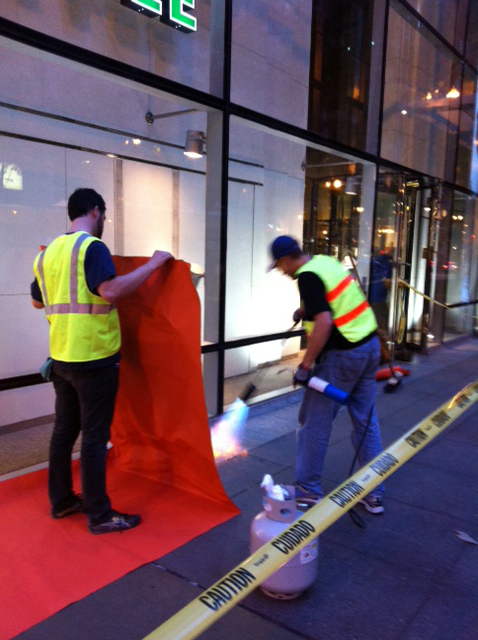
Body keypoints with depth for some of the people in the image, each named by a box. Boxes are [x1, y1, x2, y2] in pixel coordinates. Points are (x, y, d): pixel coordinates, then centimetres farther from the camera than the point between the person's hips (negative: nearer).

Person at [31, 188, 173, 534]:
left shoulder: (49, 252, 12)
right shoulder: (92, 246, -13)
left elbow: (37, 301, 22)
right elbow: (110, 291, -29)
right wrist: (152, 264, -22)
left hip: (61, 357, 8)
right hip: (94, 359, -8)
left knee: (64, 429, 17)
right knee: (94, 437, 0)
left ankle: (61, 500, 31)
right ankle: (100, 515, 12)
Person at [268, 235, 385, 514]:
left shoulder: (307, 277, -17)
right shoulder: (326, 261, 10)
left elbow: (323, 322, -26)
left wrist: (305, 366, -20)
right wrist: (304, 309, 39)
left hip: (342, 355, -9)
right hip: (370, 345, 9)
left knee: (314, 423, 6)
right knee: (366, 421, 15)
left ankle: (308, 490, 19)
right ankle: (374, 494, 25)